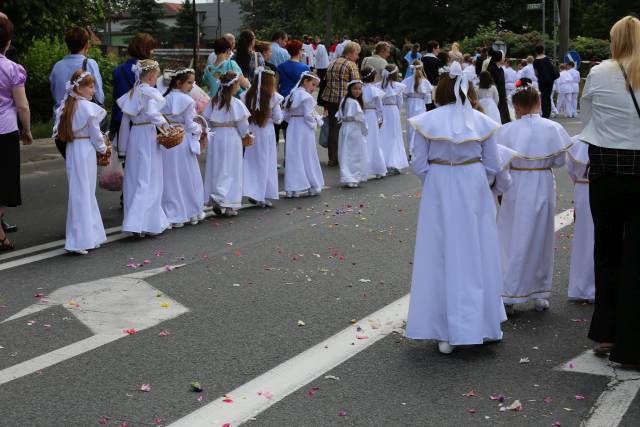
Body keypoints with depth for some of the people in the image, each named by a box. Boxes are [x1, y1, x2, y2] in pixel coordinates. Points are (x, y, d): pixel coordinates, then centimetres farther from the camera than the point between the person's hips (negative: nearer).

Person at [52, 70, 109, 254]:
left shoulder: (66, 106, 7)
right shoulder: (88, 108, -14)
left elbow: (61, 131, 10)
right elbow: (95, 134, -9)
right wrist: (104, 149, 9)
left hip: (71, 149, 7)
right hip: (86, 151, -7)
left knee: (82, 192, 14)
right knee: (84, 193, -3)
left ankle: (89, 234, 22)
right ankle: (80, 240, -3)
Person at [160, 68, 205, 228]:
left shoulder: (165, 98, 3)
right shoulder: (187, 100, -12)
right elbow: (189, 125, -11)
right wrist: (199, 129, 7)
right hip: (183, 141, -4)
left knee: (170, 178, 8)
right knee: (188, 177, 9)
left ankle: (172, 214, 9)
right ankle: (192, 213, 19)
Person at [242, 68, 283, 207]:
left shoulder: (248, 95, -2)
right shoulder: (273, 97, -9)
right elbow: (278, 119, -5)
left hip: (250, 132, 2)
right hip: (267, 132, -2)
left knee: (250, 162, 13)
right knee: (266, 163, 7)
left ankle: (251, 192, 7)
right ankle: (264, 196, 10)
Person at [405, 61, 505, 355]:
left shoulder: (426, 121, -5)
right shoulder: (482, 122, -1)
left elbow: (419, 165, -4)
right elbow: (492, 166, 2)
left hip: (438, 195, -1)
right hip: (475, 193, 1)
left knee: (441, 259, 5)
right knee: (477, 256, 12)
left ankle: (446, 334, 8)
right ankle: (484, 326, 21)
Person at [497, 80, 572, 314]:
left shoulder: (506, 131, -11)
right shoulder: (553, 128, -8)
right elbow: (559, 161, 0)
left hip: (515, 189, -1)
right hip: (543, 188, 1)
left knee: (512, 240, 9)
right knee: (541, 240, 15)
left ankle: (508, 297, 8)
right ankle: (540, 294, 23)